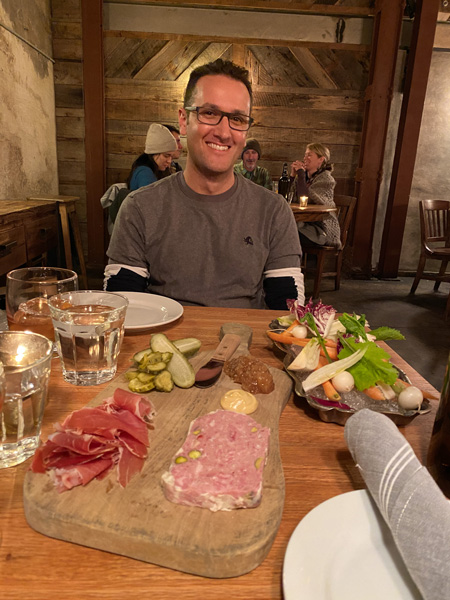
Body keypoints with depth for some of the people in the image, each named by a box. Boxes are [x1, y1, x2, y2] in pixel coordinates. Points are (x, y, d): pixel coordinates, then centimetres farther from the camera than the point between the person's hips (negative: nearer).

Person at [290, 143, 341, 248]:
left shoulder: (325, 178, -7)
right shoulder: (304, 176, 13)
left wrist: (301, 173, -14)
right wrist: (292, 175, -2)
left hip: (322, 228, -6)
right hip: (305, 224, 6)